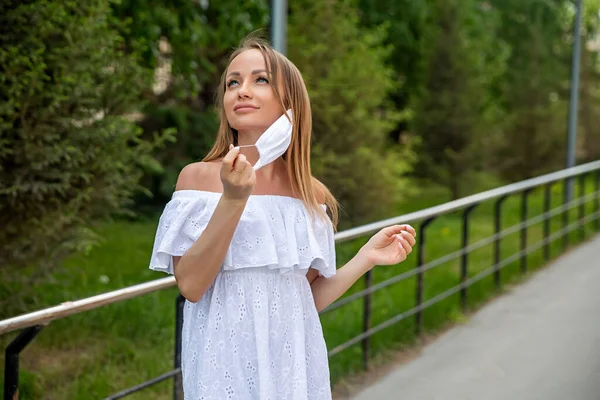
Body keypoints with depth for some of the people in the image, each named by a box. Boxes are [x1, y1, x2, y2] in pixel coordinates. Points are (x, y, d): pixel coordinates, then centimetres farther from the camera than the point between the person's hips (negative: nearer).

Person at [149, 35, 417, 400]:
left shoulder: (312, 195, 3)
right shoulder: (198, 178, -6)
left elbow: (305, 299, 7)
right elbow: (191, 285, -13)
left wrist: (367, 258, -3)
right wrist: (233, 200, -21)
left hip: (293, 360, 3)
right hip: (226, 361, -3)